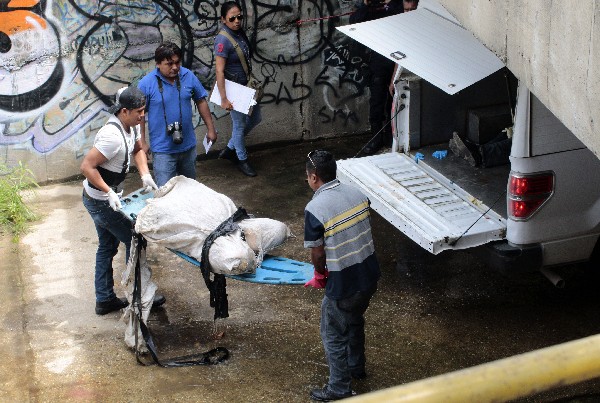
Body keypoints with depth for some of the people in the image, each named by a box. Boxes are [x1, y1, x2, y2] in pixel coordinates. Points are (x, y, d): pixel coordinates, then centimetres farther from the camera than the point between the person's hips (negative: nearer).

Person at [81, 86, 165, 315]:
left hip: (109, 197, 10)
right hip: (101, 201, -10)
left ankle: (105, 300, 27)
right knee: (134, 240, 2)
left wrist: (145, 174, 4)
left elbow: (138, 149, 18)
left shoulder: (131, 126, -1)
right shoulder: (113, 136, -31)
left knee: (107, 247, 17)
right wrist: (109, 192, -31)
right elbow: (87, 166, -30)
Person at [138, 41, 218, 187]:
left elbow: (201, 101, 8)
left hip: (188, 146, 4)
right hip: (162, 149, -4)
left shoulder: (188, 76, -3)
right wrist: (142, 143, -9)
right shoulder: (146, 84, -13)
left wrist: (210, 129, 9)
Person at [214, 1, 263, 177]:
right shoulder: (223, 40, -24)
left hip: (246, 85, 9)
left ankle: (230, 149, 33)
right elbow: (219, 71, -25)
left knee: (256, 118, 20)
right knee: (240, 125, 7)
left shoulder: (239, 32, 0)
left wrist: (252, 81, 21)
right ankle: (242, 160, 28)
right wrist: (224, 99, -26)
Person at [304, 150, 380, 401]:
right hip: (369, 275, 7)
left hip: (344, 285, -7)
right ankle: (356, 367, 51)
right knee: (355, 321, 31)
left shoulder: (315, 209, -22)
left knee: (334, 336, 15)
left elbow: (317, 254, -14)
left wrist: (321, 271, 9)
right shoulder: (356, 194, -2)